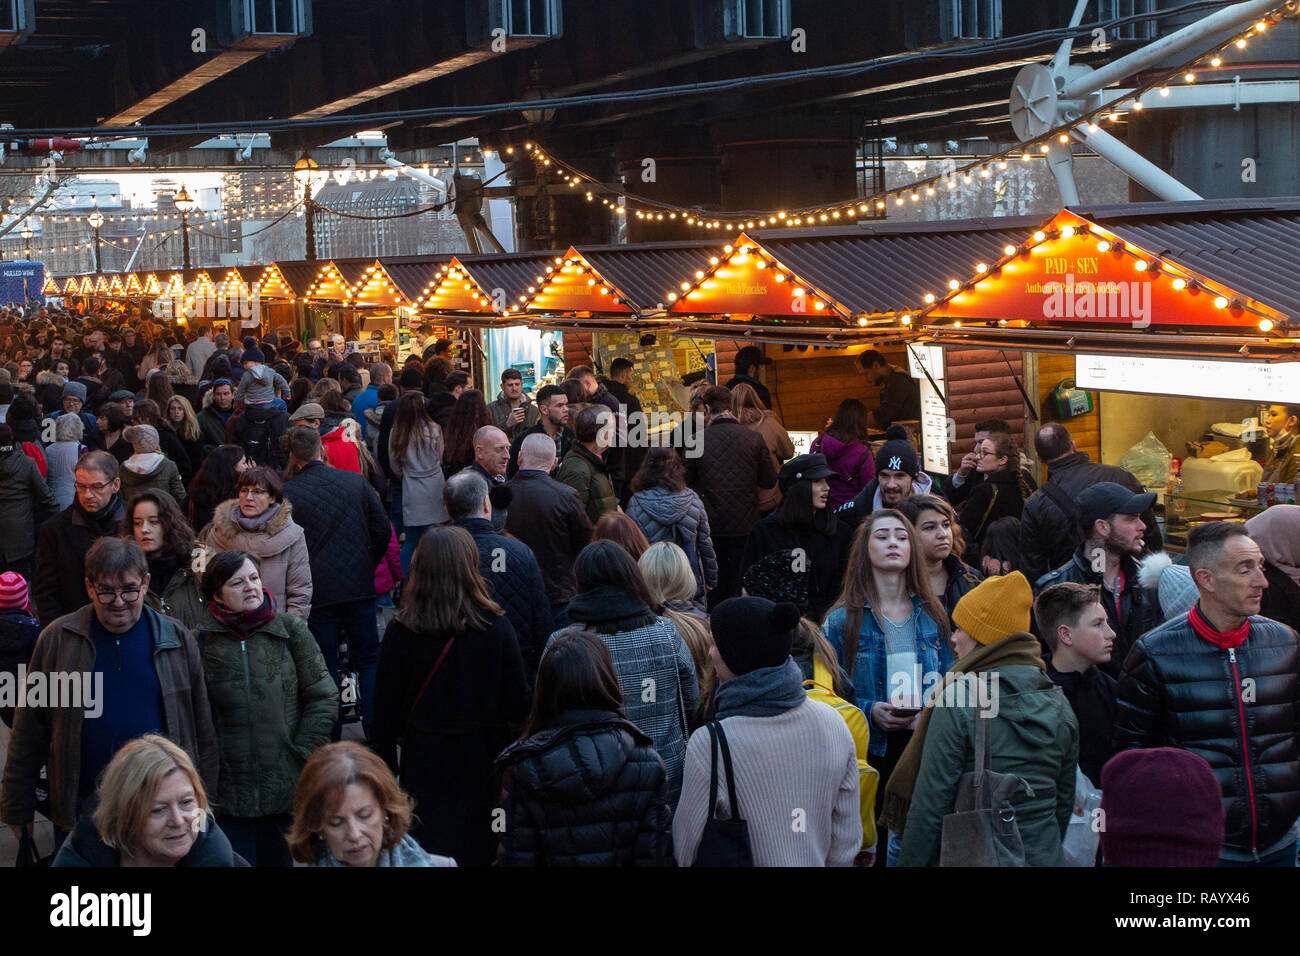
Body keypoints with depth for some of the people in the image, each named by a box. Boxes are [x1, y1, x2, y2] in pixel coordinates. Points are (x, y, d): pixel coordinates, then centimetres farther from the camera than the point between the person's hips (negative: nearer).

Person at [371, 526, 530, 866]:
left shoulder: (401, 633, -11)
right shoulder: (495, 627, -12)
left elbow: (386, 710, -5)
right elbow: (518, 703, -9)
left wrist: (385, 762, 6)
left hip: (424, 760, 0)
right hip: (483, 758, 0)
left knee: (428, 848, 11)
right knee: (476, 849, 13)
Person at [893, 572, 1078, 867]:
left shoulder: (957, 701, -14)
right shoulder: (1058, 702, 5)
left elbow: (931, 803, -14)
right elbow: (1065, 801, 11)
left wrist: (908, 862, -6)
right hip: (1045, 856, 6)